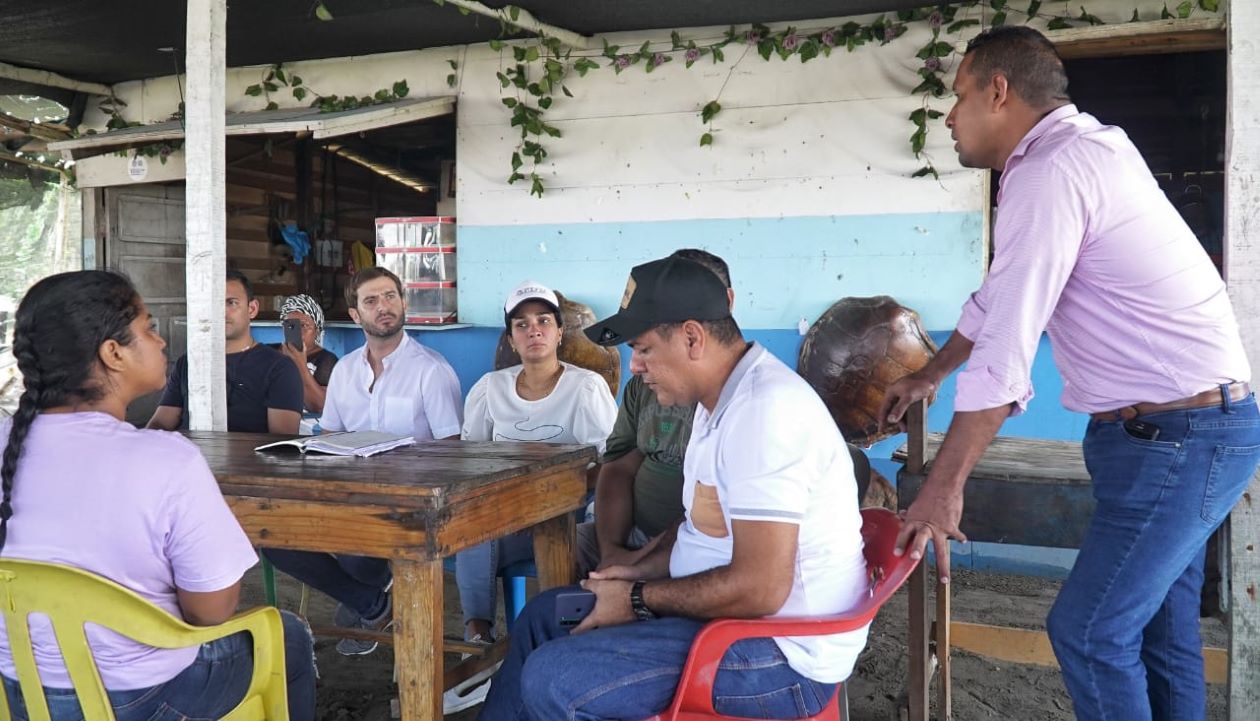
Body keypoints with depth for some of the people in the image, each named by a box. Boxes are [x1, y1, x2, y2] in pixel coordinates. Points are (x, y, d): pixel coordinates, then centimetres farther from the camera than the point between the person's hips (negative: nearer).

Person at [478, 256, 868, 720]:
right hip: (725, 609, 11)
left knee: (551, 680, -18)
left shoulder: (765, 409, -25)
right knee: (545, 616, 17)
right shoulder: (721, 400, 9)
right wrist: (641, 572, 6)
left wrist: (640, 599, -16)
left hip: (777, 652, -11)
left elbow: (760, 588, -29)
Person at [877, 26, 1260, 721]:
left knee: (1088, 632, -5)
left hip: (1177, 437, -10)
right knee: (1157, 629, 16)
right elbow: (999, 299, 22)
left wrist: (943, 487, -15)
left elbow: (1002, 357, -22)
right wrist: (926, 376, 31)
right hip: (1187, 426, 10)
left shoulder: (1046, 175, -19)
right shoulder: (1084, 146, 12)